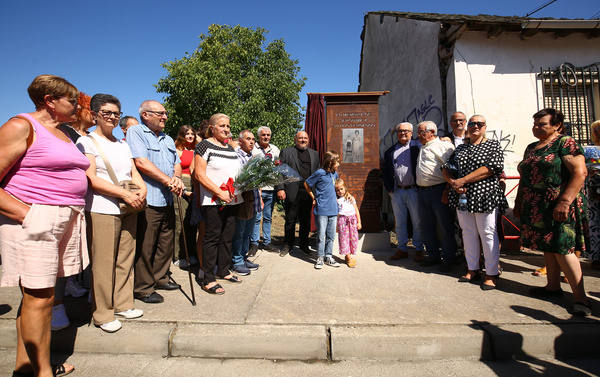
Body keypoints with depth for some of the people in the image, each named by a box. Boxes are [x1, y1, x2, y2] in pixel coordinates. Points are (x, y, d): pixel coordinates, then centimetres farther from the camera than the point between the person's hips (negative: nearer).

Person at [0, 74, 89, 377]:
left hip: (65, 221, 8)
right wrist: (27, 214, -20)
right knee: (39, 297, -1)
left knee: (37, 293, 15)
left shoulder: (64, 135, 17)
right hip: (35, 221, -8)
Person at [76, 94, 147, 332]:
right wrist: (125, 194, -17)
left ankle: (122, 304, 24)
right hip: (102, 210, -6)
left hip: (129, 209, 6)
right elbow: (91, 179, -11)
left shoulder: (123, 145, 19)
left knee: (125, 259, 10)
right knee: (103, 263, 0)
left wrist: (142, 189, -6)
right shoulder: (86, 142, 0)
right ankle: (102, 313, 13)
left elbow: (134, 172, 16)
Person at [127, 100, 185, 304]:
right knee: (145, 246, 0)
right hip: (148, 200, -7)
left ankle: (160, 278, 31)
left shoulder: (168, 139, 21)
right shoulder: (136, 132, -3)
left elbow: (177, 163, 16)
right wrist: (169, 181, -13)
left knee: (166, 242, 15)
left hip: (167, 200, 8)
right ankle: (143, 288, 14)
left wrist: (177, 177, -7)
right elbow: (141, 162, -15)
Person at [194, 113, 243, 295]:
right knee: (212, 238, -2)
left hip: (232, 199, 7)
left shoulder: (230, 148, 18)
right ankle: (208, 279, 8)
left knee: (227, 237, 14)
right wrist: (220, 193, -18)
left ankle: (224, 271, 28)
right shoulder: (204, 145, -4)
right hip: (213, 201, -7)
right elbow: (199, 174, -12)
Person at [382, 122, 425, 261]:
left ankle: (419, 249, 16)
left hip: (413, 190, -3)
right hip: (397, 192, 3)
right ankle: (402, 249, 20)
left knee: (417, 221, 5)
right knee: (400, 222, 9)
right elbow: (386, 172, 13)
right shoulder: (390, 151, 13)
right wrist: (389, 189, 5)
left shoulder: (417, 147, 3)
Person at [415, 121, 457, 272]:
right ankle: (433, 255, 26)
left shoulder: (444, 145, -4)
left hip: (438, 190, -7)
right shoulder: (421, 148, 20)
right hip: (422, 191, 8)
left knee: (444, 225, 0)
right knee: (427, 225, 12)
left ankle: (448, 258, 13)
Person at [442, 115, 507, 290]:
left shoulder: (493, 145, 2)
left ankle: (492, 274, 11)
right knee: (468, 233, 10)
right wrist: (453, 182, -10)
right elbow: (445, 167, 11)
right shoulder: (460, 148, 16)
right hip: (462, 197, 5)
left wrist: (463, 180, -17)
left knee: (488, 234, 0)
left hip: (485, 196, -4)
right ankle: (473, 270, 22)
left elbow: (494, 167, -13)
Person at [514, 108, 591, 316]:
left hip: (559, 207, -7)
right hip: (536, 208, 7)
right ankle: (553, 286, 24)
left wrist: (564, 202, -23)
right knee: (548, 247, 13)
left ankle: (580, 296, 2)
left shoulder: (565, 143, -6)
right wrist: (519, 201, 16)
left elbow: (580, 173, -15)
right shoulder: (531, 147, 16)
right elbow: (524, 177, 20)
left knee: (561, 248, -8)